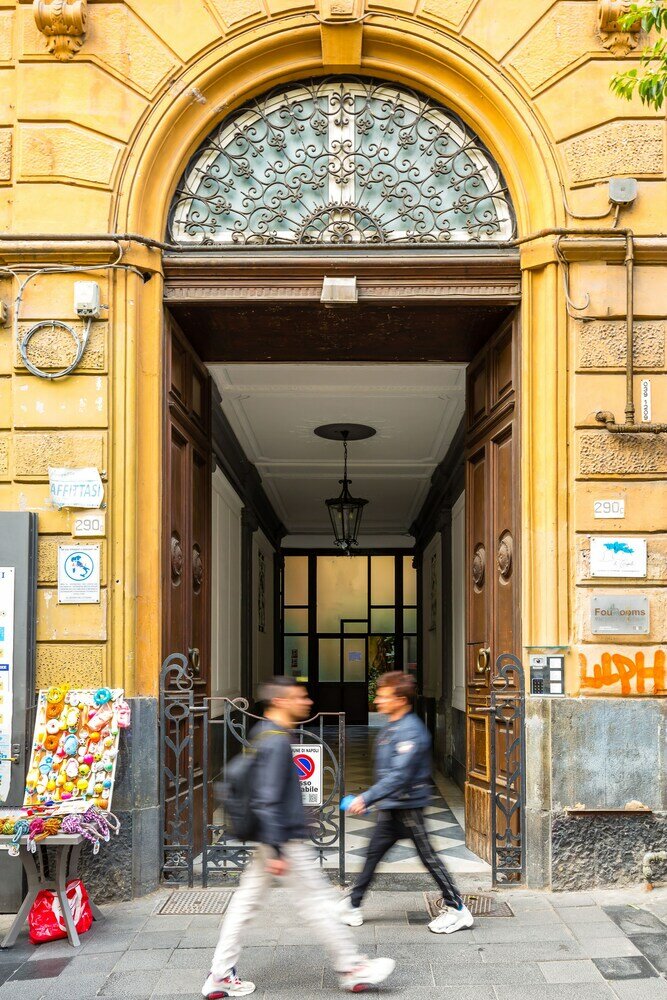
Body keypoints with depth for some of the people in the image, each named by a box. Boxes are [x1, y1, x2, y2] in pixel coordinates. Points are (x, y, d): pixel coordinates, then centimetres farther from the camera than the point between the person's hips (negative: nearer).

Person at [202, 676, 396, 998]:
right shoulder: (276, 742, -19)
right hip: (285, 839, -10)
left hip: (267, 838, 10)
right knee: (317, 900, 0)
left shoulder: (262, 734, 12)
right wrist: (276, 851, -24)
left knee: (246, 901, 10)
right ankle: (352, 969, 11)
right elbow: (267, 799, -24)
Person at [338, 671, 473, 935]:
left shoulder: (411, 731, -22)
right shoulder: (392, 727, 10)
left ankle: (457, 909, 10)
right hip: (391, 806, 9)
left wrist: (367, 798, -30)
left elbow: (399, 775, -29)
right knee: (374, 852, 13)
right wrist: (370, 799, 23)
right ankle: (353, 904, 22)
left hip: (407, 805, -9)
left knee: (427, 855, -1)